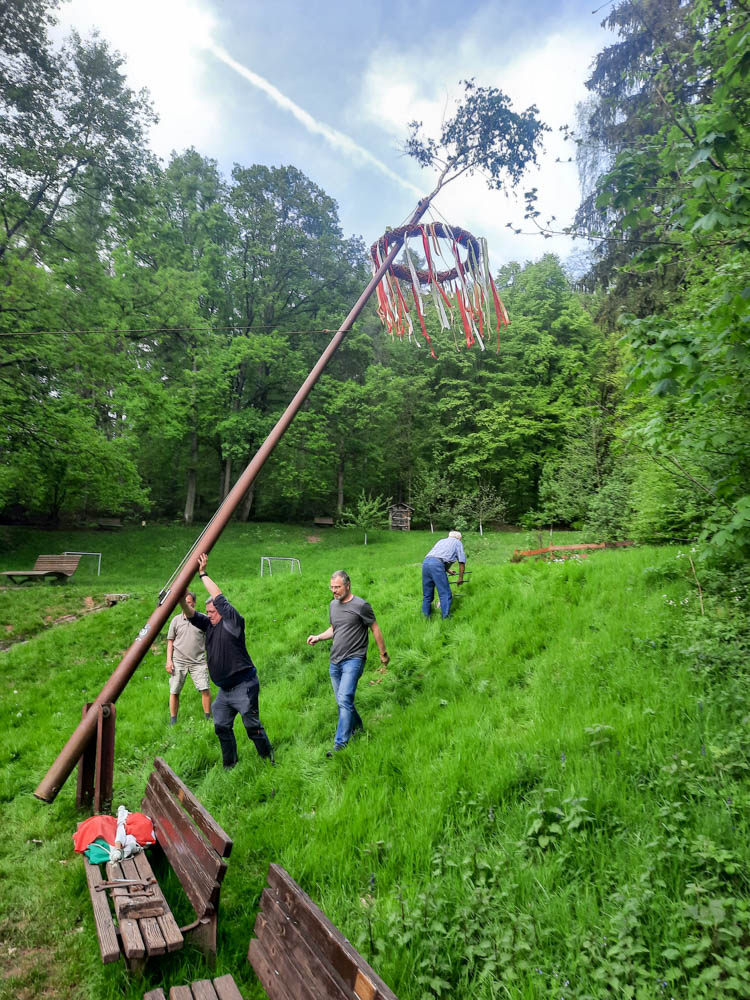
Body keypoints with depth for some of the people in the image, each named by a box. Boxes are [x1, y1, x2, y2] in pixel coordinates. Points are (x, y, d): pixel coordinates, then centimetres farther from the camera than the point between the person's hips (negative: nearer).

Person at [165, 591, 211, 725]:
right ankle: (173, 721, 19)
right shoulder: (176, 620, 5)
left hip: (198, 661, -1)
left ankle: (208, 718, 6)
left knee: (205, 689, -8)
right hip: (179, 661, 1)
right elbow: (170, 641, 9)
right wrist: (169, 661, 2)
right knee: (174, 691, 4)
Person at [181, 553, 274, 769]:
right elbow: (191, 615, 3)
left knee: (252, 726, -2)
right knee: (222, 727, 11)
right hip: (224, 689, 8)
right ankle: (229, 766, 24)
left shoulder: (232, 623, -11)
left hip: (243, 686, -8)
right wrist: (182, 598, -14)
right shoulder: (209, 625, 10)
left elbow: (219, 598, -19)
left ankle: (268, 761, 12)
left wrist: (203, 574, -15)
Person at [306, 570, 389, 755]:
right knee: (342, 702, 14)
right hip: (335, 662, 7)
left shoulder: (360, 606, -10)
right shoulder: (333, 605, 11)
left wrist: (383, 653, 2)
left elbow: (375, 629, -2)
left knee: (344, 700, -18)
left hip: (353, 660, -7)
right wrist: (318, 637, 5)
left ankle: (340, 745, -16)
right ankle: (357, 728, 36)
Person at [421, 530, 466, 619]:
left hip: (425, 563, 6)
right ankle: (446, 618, -4)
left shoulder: (441, 541, 36)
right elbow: (462, 562, 12)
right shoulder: (458, 543, 20)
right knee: (446, 595, -1)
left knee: (427, 595, 14)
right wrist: (460, 577, 21)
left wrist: (448, 570, 54)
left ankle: (426, 617, 17)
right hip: (437, 565, -6)